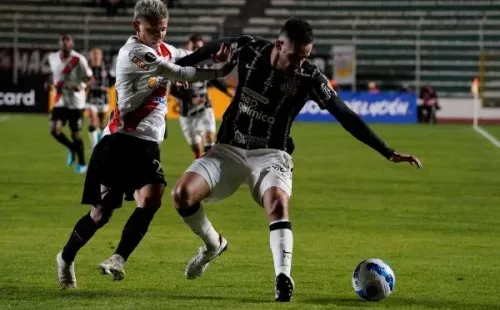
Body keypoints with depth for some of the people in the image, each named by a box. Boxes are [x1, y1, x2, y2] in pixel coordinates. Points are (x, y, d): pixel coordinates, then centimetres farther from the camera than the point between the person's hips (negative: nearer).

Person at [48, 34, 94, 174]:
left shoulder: (79, 60, -13)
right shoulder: (53, 58, 1)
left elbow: (90, 78, -7)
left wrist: (82, 86, -26)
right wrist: (52, 82, 2)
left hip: (76, 102, -4)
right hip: (60, 101, 4)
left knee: (76, 134, 3)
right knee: (54, 130, -13)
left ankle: (82, 164, 23)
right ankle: (71, 148, 16)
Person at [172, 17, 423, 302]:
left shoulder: (309, 78, -15)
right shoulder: (248, 50, -11)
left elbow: (346, 115, -14)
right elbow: (218, 47, 10)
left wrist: (387, 152, -19)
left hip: (271, 155, -2)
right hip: (228, 149, 2)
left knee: (278, 204, -32)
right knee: (182, 194, -18)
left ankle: (283, 279, -41)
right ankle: (213, 245, 10)